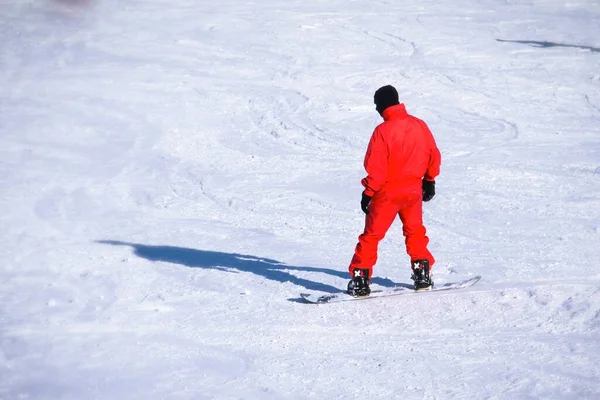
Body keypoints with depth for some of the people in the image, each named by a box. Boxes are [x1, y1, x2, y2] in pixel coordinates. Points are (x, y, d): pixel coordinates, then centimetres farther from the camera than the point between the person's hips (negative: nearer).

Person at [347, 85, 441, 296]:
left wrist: (368, 193, -7)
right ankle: (422, 275, 24)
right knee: (415, 232, 23)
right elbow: (434, 155, 8)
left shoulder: (383, 131, -17)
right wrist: (429, 180, 23)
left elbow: (376, 168, -17)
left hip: (387, 191, -5)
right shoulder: (419, 125, -2)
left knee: (371, 235, 4)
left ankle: (360, 280, 2)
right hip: (414, 189, 5)